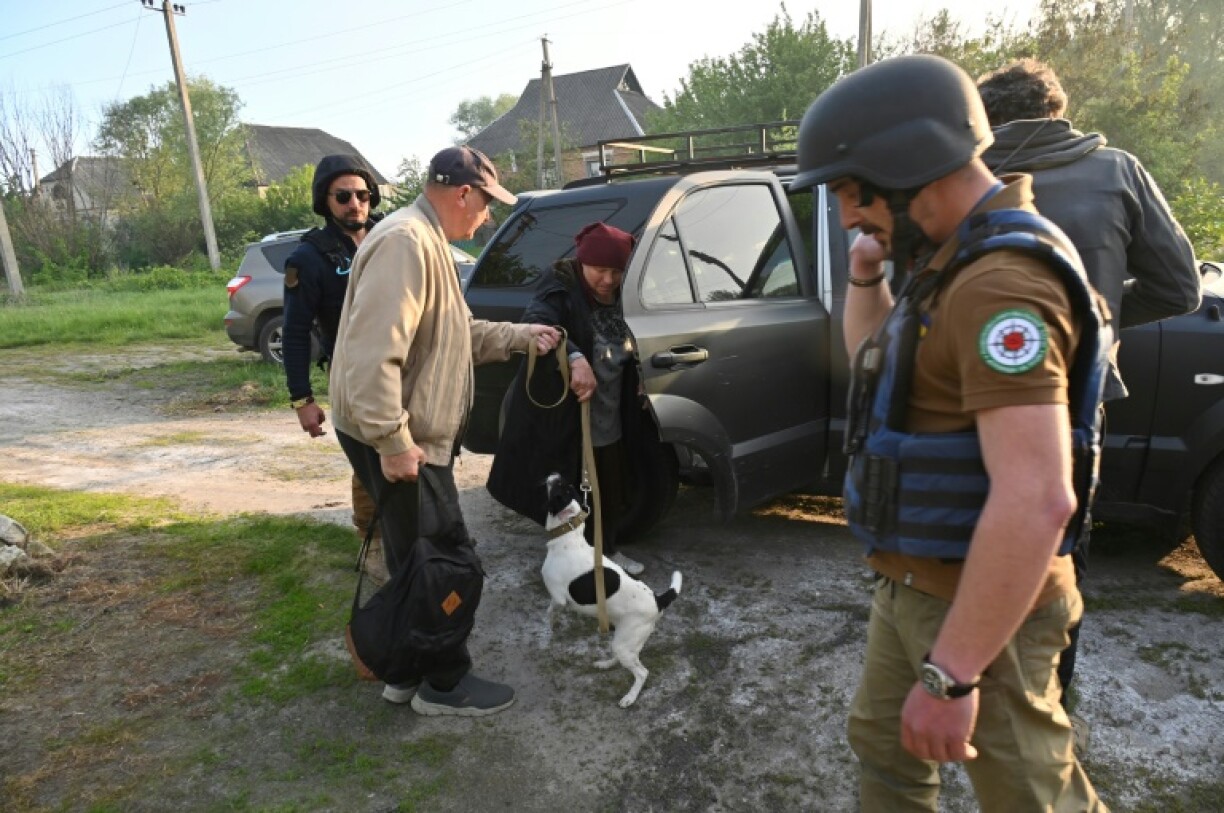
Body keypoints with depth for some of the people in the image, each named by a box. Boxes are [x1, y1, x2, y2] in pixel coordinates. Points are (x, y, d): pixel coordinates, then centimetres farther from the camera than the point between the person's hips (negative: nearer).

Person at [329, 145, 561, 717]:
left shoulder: (428, 242, 16)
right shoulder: (406, 242, -21)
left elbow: (459, 335, 21)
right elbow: (372, 353, -29)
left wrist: (521, 335, 14)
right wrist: (393, 441, -28)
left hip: (416, 435, 11)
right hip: (398, 441, -11)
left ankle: (409, 672, 33)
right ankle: (445, 684, 18)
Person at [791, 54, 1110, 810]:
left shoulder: (1001, 282, -27)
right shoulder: (956, 261, 6)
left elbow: (1037, 500, -33)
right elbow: (873, 358, 22)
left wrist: (951, 672, -29)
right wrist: (866, 273, 5)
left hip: (980, 606, -9)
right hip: (913, 585, 10)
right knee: (884, 746, 25)